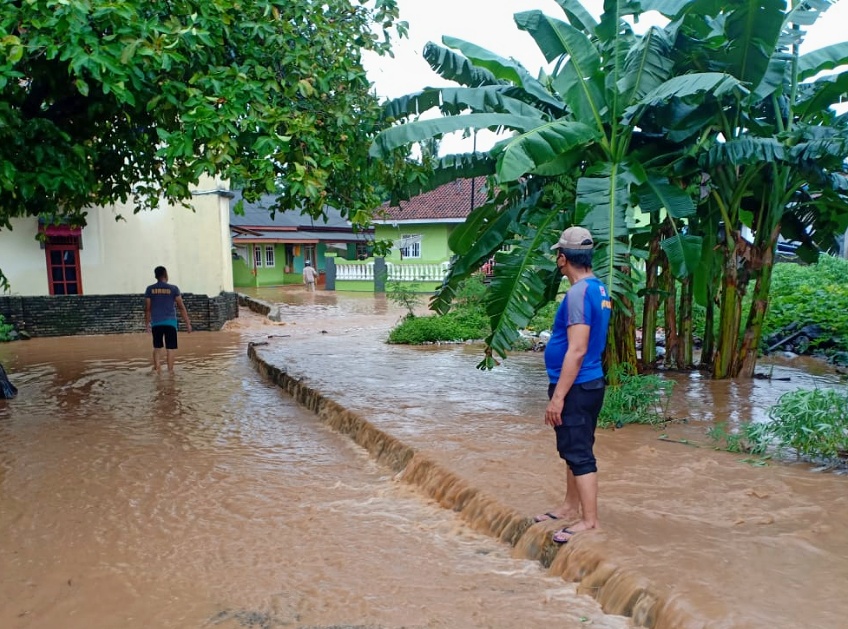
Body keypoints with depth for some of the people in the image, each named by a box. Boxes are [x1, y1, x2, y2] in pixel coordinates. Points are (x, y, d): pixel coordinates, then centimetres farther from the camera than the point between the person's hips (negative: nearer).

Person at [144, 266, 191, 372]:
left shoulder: (150, 289, 4)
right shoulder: (173, 289, -1)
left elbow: (147, 308, 6)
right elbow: (181, 307, -2)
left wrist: (147, 323, 17)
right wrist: (188, 323, 2)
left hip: (156, 323, 2)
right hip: (170, 322, -2)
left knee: (157, 348, 13)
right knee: (170, 348, 2)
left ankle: (156, 369, 9)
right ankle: (170, 371, 1)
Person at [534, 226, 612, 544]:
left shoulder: (578, 293, -20)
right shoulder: (599, 289, 10)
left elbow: (577, 351, -24)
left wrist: (558, 397, -21)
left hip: (576, 388, -10)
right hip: (589, 384, 10)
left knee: (579, 454, -3)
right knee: (573, 450, 18)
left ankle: (589, 521, 5)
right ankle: (570, 507, 31)